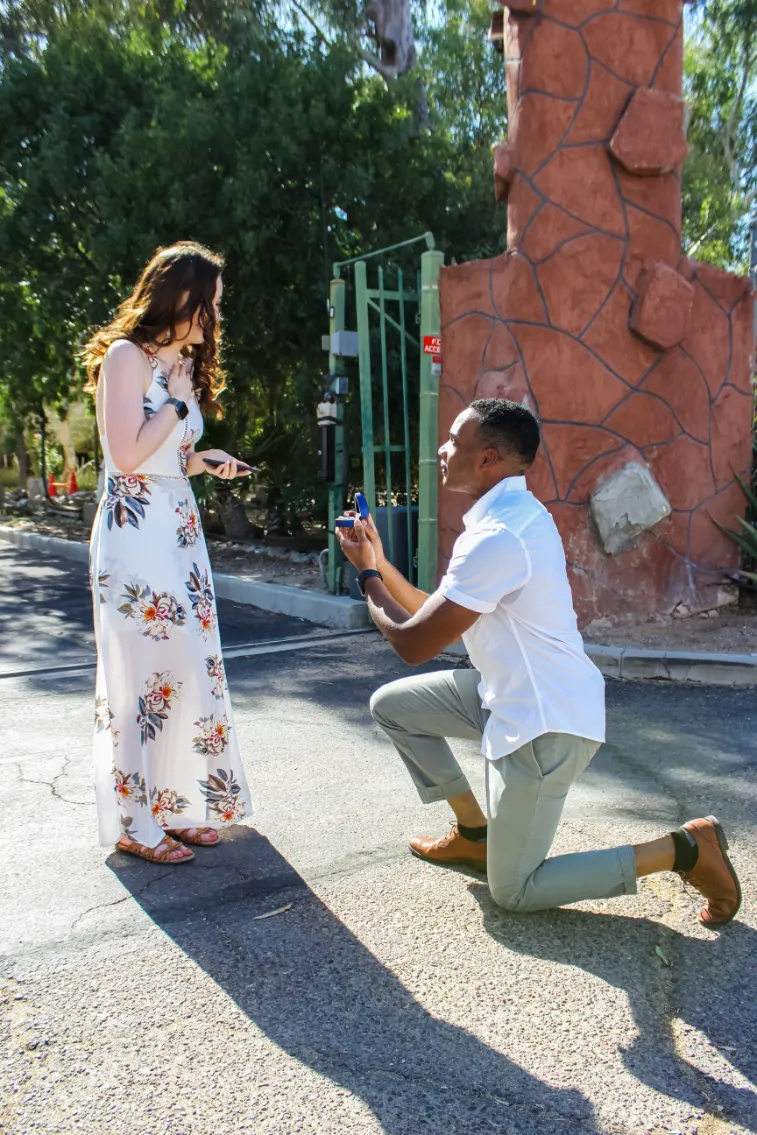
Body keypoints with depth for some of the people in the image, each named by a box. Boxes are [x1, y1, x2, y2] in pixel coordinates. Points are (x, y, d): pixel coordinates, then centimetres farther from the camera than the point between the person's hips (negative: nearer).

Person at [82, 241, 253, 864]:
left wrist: (206, 460, 4)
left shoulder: (184, 364, 18)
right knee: (141, 671, -4)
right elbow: (127, 456, -17)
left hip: (182, 527, 8)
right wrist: (179, 401, -9)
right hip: (134, 528, -8)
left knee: (189, 666, 7)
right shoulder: (127, 356, -8)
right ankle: (134, 822, 9)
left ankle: (176, 805, 20)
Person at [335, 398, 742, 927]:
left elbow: (414, 643, -19)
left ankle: (683, 849, 6)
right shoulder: (516, 513, 6)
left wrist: (367, 574, -4)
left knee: (515, 893, 4)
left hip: (544, 724, -9)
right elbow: (434, 614, 10)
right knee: (392, 704, 12)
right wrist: (380, 563, 6)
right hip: (514, 695, 9)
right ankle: (475, 833, 23)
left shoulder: (497, 538, -26)